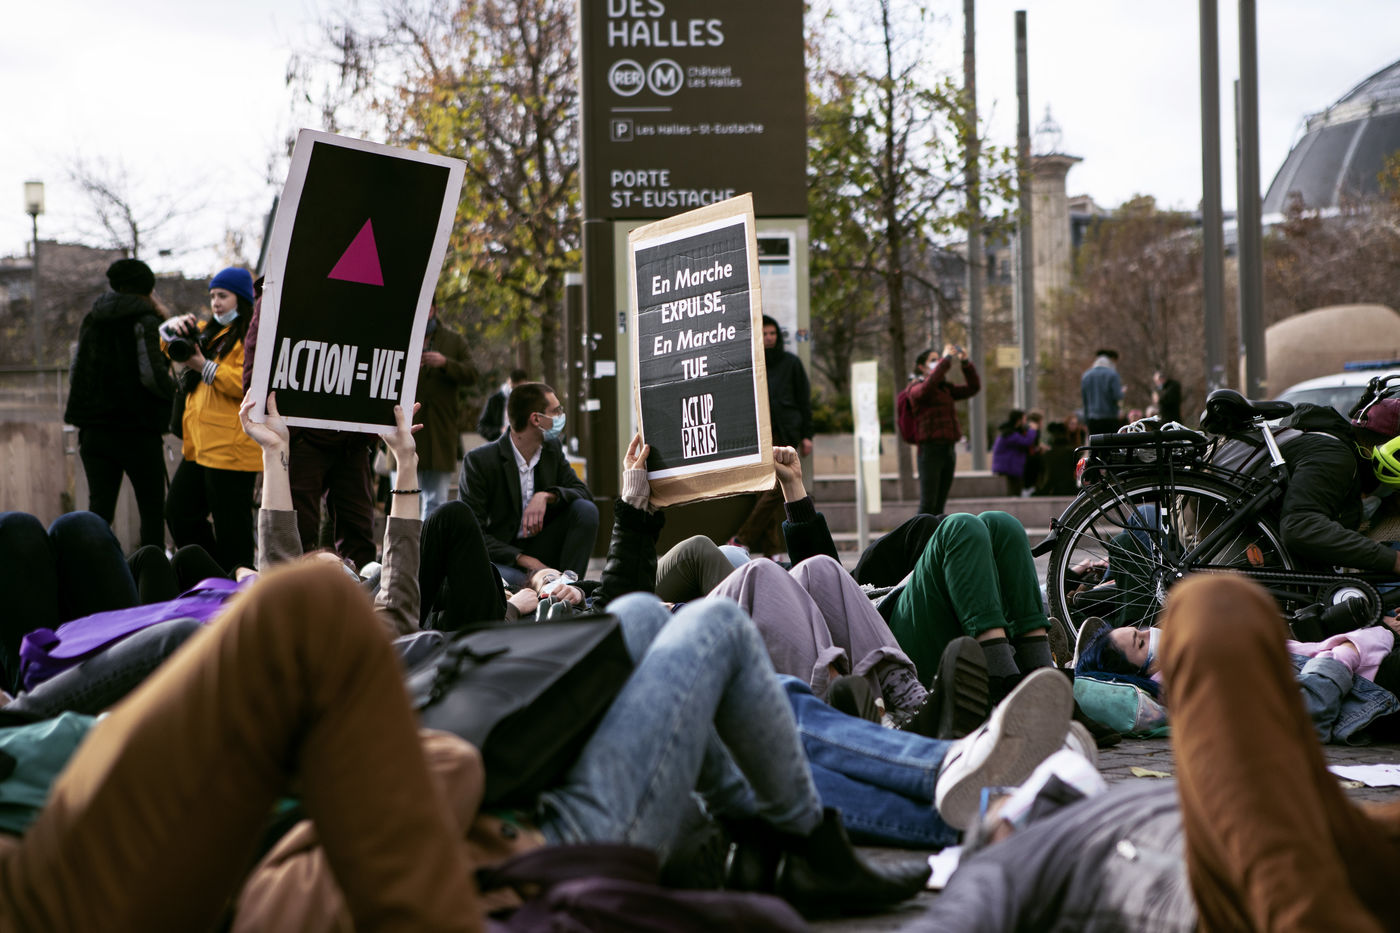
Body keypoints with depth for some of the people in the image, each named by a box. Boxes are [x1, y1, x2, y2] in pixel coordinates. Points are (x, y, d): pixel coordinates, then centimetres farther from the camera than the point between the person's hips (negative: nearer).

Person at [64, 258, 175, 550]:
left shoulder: (90, 321, 11)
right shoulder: (144, 322, -9)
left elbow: (75, 375, 16)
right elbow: (152, 376, -17)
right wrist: (172, 388, -1)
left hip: (93, 430, 5)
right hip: (137, 430, -5)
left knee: (99, 509, 5)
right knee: (152, 511, 4)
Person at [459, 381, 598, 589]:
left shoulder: (553, 449, 6)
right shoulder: (479, 461, -12)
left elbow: (583, 492, 0)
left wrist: (547, 496, -23)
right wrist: (523, 559, -26)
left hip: (539, 551, 6)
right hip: (502, 557, -6)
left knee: (586, 509, -16)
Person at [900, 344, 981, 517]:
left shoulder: (945, 389, 19)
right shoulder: (916, 388, -4)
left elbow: (972, 387, 19)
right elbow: (928, 386, -27)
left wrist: (965, 362, 5)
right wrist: (946, 359, -22)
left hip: (949, 450, 7)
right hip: (930, 450, -7)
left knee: (939, 506, 8)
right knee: (928, 504, -10)